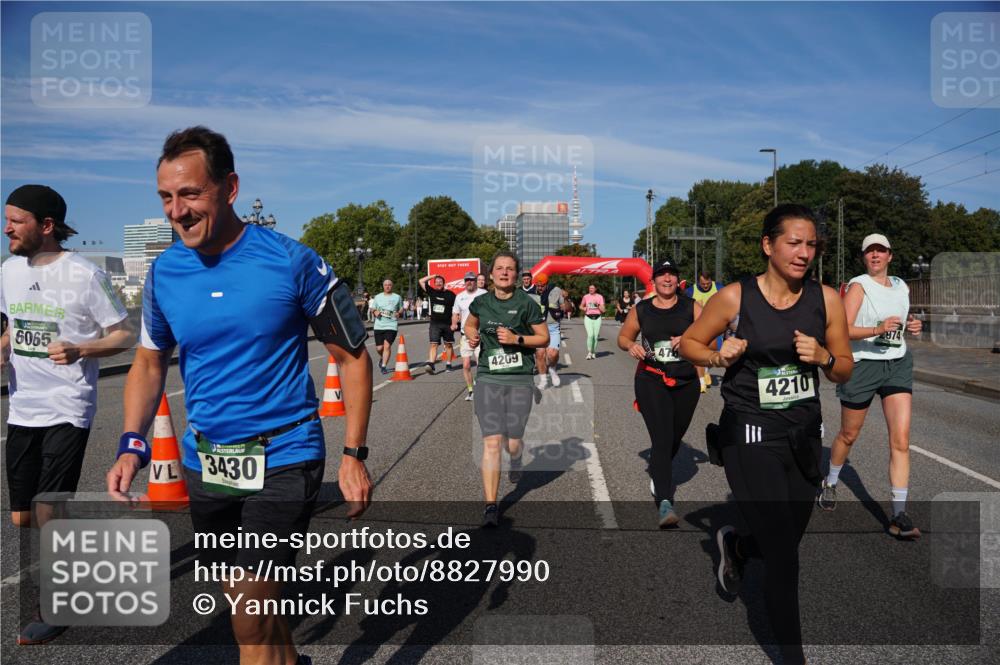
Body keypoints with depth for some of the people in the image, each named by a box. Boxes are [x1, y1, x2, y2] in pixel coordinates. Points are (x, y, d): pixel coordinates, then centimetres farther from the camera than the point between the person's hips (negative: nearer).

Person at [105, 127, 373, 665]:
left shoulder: (292, 262, -14)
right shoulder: (164, 272, -1)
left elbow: (351, 357, -7)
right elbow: (149, 364, 12)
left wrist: (354, 455, -12)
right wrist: (131, 444, -4)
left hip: (282, 459, -5)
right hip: (204, 464, 5)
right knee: (251, 599, 21)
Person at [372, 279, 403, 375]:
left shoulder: (397, 297, 9)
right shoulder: (378, 297, 13)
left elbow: (401, 309, 17)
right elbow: (372, 309, 18)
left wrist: (398, 313, -6)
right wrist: (375, 312, -4)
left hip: (392, 325, -2)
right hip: (379, 325, 2)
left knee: (387, 346, -15)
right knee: (379, 348, 3)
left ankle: (384, 366, -9)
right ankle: (382, 358, 36)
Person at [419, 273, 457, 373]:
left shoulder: (450, 294, 0)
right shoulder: (432, 292, 7)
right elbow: (421, 281, 8)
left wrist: (454, 323, -9)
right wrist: (433, 276, 8)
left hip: (447, 324, -1)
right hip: (435, 324, 1)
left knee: (449, 345, 9)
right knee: (433, 344, -9)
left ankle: (448, 364, 19)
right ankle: (430, 364, -19)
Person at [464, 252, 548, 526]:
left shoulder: (526, 303, -4)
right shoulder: (481, 302, 5)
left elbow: (544, 338, 1)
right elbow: (470, 324, 25)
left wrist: (517, 339, -14)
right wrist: (472, 336, 3)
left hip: (519, 380, -1)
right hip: (488, 379, 1)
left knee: (512, 443, 4)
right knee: (491, 441, -10)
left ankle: (516, 460, 44)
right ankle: (490, 506, -5)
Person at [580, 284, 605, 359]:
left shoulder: (600, 297, 4)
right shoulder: (586, 297, 5)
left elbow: (603, 310, 2)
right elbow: (581, 306, 20)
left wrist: (597, 304, -12)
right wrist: (584, 308, -2)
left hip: (597, 318, 1)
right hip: (588, 318, -1)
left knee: (595, 336, 1)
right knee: (590, 335, -16)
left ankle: (594, 352, 18)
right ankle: (589, 352, -9)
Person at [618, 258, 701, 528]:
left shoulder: (691, 307, 4)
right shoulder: (641, 310, 6)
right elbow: (623, 336, 16)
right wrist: (631, 346, -5)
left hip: (686, 383, 2)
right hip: (651, 381, -2)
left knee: (675, 437, 17)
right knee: (662, 439, -16)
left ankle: (660, 474, 48)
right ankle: (665, 501, -22)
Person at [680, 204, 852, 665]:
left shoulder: (826, 298, -3)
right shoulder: (735, 297, -12)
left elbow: (845, 371, 5)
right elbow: (689, 343, 1)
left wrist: (823, 357, -16)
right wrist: (717, 357, -19)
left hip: (804, 433, 4)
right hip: (751, 436, -4)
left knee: (788, 538, 19)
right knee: (782, 553, -1)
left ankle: (734, 545, 54)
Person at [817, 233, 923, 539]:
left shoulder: (901, 287, 11)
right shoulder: (859, 285, -8)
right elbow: (842, 330, -18)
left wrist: (912, 326, 6)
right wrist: (877, 329, -31)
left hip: (898, 365, 5)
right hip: (863, 365, -4)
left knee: (901, 441, -7)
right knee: (848, 435, 11)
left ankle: (899, 515, -3)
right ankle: (830, 483, 38)